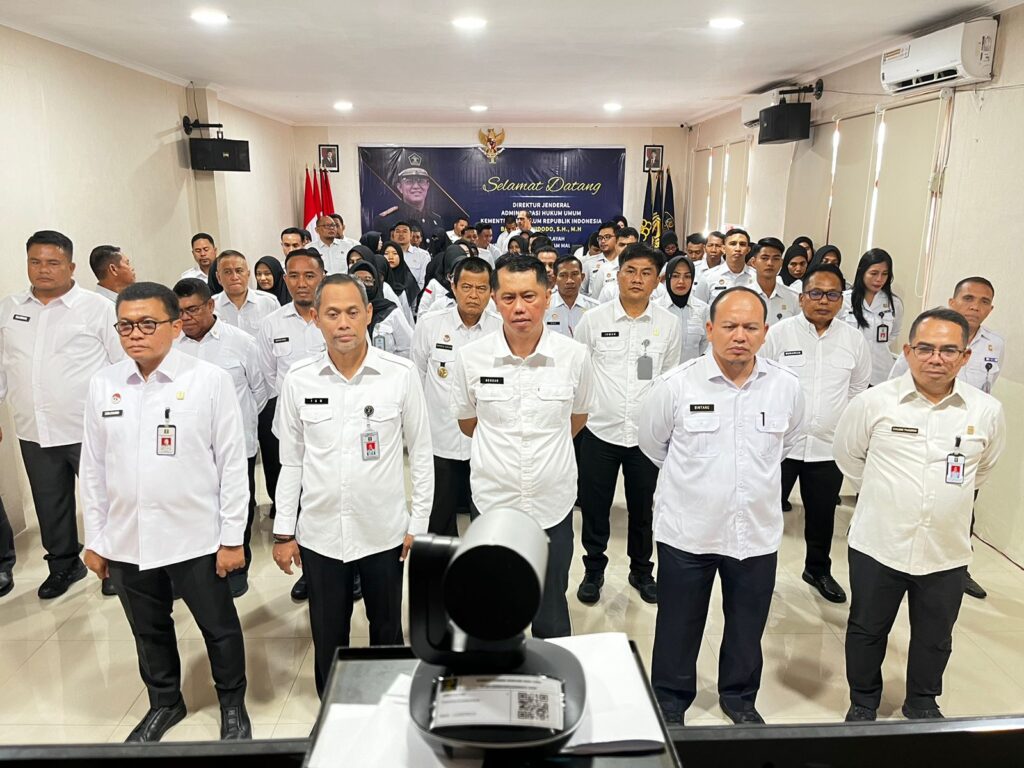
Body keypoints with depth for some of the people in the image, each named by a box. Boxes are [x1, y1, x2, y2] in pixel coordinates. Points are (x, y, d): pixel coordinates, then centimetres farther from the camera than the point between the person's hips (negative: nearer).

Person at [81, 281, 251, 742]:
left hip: (196, 538, -3)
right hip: (126, 541, 4)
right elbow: (93, 467, 8)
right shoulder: (102, 385, 1)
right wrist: (94, 539, 9)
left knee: (218, 627, 13)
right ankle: (164, 703, 44)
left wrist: (232, 538, -7)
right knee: (149, 630, 20)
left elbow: (232, 463, -8)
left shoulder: (210, 380, -10)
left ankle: (233, 704, 36)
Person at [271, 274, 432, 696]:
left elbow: (421, 453, -2)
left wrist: (419, 523, -2)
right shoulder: (298, 380, -5)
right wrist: (283, 531, 5)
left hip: (384, 531, -1)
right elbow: (290, 461, 4)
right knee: (328, 637, 16)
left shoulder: (401, 375, -10)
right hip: (320, 534, 1)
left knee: (387, 631, 18)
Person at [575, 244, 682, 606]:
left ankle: (642, 570, 35)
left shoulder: (669, 324, 0)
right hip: (600, 430, -1)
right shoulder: (593, 320, -4)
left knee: (643, 508, 15)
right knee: (595, 507, 10)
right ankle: (593, 570, 31)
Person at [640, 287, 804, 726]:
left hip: (757, 532, 3)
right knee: (679, 627, 13)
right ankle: (670, 702, 37)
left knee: (748, 628, 20)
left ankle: (739, 697, 45)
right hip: (687, 530, -2)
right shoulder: (675, 386, -13)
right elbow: (652, 443, 5)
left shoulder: (786, 387, -5)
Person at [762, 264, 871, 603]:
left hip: (829, 447, 3)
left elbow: (858, 391, 13)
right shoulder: (779, 333, -6)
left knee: (822, 515, 18)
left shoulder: (854, 340, 3)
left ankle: (818, 569, 40)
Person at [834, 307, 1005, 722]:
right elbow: (848, 455, 6)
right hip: (877, 546, -1)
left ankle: (922, 703, 45)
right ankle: (863, 701, 38)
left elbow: (983, 468, 14)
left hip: (947, 552, 2)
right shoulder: (875, 402, -11)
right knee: (867, 630, 15)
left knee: (934, 638, 20)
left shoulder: (987, 411, -5)